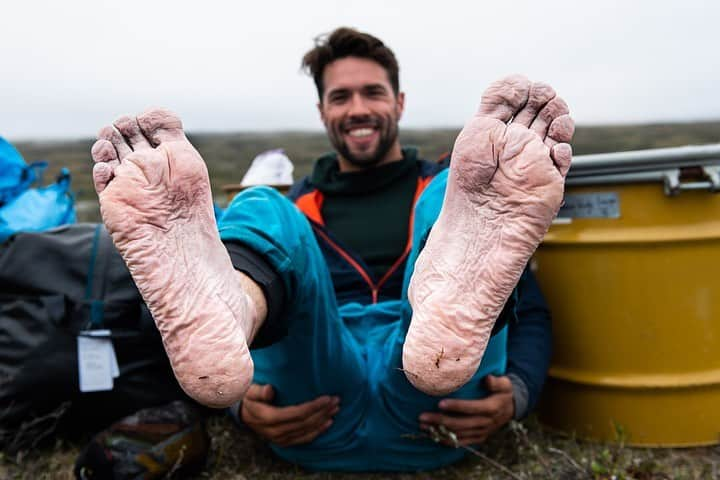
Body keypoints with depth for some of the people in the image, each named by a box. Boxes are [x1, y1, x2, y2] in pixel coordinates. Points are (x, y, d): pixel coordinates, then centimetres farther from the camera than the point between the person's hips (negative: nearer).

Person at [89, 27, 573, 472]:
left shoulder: (444, 193, 20)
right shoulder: (295, 208, 23)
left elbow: (531, 310, 13)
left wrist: (516, 392, -9)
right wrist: (244, 403, -9)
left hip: (423, 412, 0)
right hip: (318, 416, 1)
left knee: (465, 189, -17)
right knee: (262, 211, -16)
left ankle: (450, 310, -52)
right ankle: (222, 317, -51)